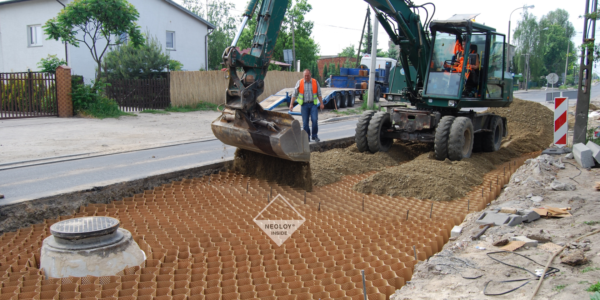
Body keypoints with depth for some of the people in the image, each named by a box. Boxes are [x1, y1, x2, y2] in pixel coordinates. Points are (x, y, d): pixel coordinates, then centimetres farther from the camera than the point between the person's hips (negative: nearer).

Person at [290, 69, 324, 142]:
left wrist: (321, 103, 2)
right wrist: (291, 104, -5)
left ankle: (315, 136, 2)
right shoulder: (299, 82, -2)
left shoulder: (315, 82, 1)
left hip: (313, 104, 0)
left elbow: (319, 94, 6)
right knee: (305, 122, 0)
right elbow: (294, 94, 0)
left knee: (314, 120, -14)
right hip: (304, 104, 0)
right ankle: (307, 137, 14)